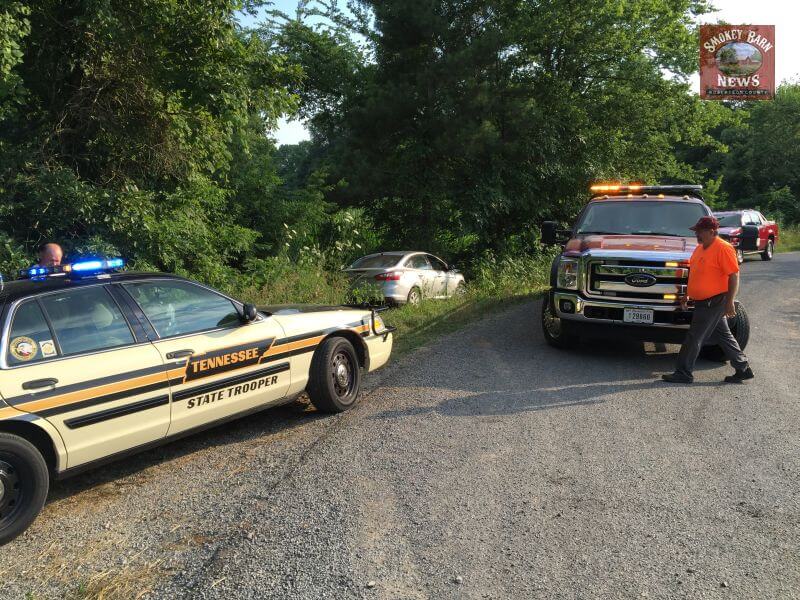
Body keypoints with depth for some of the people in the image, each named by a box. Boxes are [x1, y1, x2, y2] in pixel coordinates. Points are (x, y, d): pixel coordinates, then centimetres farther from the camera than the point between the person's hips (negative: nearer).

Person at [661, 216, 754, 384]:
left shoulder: (723, 248, -16)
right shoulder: (700, 248, 12)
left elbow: (734, 276, -18)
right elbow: (694, 273, 21)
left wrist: (730, 302, -21)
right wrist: (687, 295, 19)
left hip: (714, 302, -9)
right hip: (704, 301, 9)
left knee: (694, 337, -5)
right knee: (723, 336, 15)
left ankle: (683, 373, 2)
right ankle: (743, 369, 26)